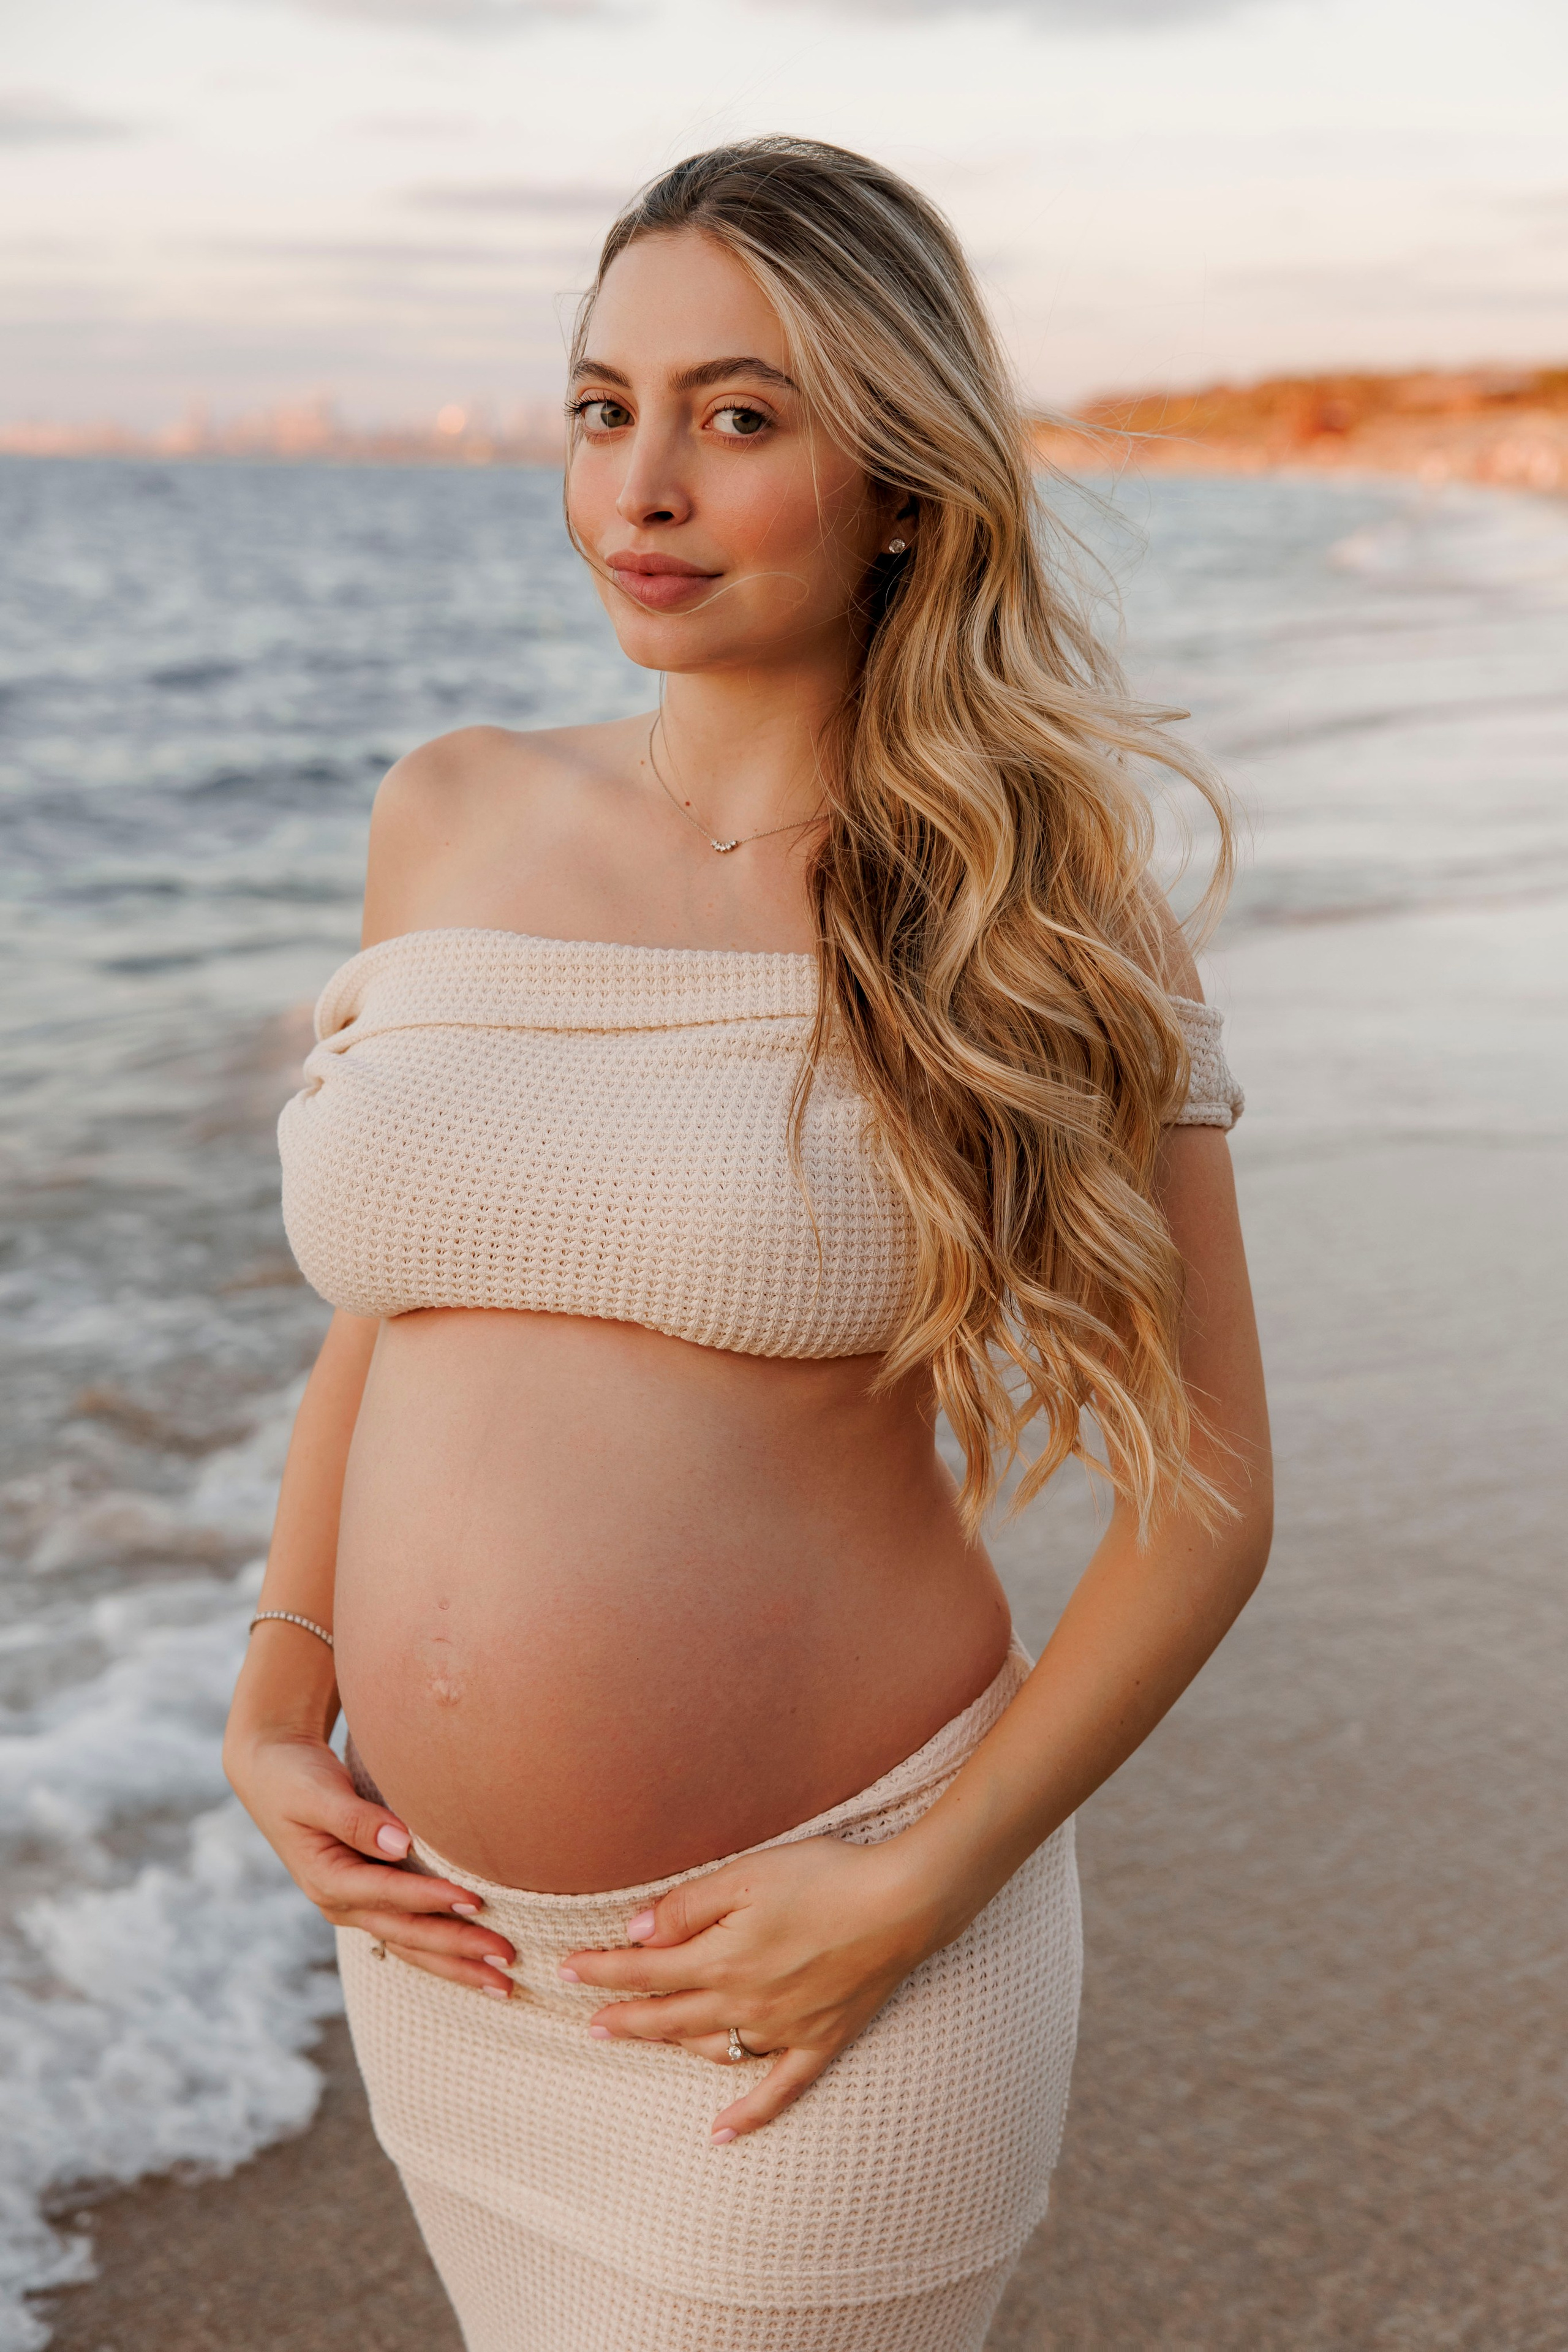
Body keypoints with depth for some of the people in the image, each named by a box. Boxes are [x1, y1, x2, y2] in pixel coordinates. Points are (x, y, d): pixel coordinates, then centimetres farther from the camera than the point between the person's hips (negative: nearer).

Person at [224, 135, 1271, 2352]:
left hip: (800, 1958, -4)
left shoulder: (1035, 920, -9)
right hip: (444, 1931, 5)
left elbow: (1202, 1502, -7)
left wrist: (913, 1896, -14)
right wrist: (274, 1716, 2)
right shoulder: (455, 818, 2)